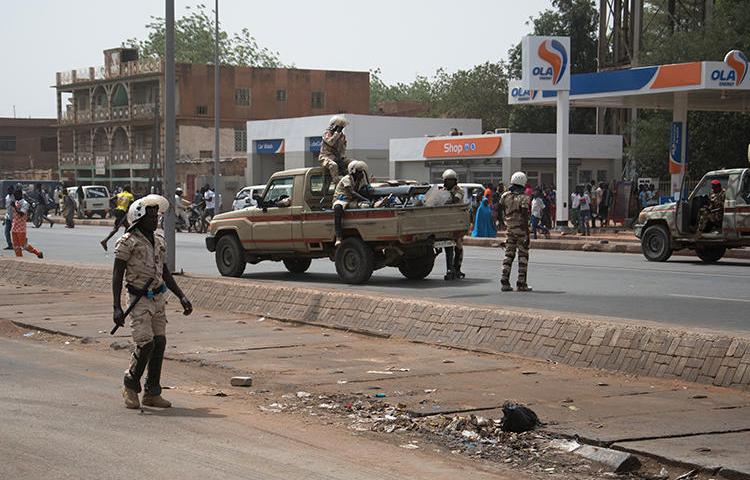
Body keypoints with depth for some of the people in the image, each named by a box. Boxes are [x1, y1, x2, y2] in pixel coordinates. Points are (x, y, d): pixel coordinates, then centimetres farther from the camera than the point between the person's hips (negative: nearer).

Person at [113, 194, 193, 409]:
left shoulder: (159, 240, 11)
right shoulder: (128, 242, -11)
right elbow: (117, 275, -11)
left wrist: (182, 297, 14)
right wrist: (116, 308, -18)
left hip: (158, 298, 7)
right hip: (139, 300, -7)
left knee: (159, 343, 3)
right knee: (146, 344, -14)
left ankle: (152, 393, 13)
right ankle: (130, 386, 8)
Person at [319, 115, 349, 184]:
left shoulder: (342, 135, 14)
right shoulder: (327, 133, -4)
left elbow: (343, 148, 12)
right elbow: (330, 142, -23)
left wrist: (343, 157, -5)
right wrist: (337, 133, -22)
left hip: (338, 157, 6)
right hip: (326, 157, -6)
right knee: (333, 165, -39)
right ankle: (337, 183, -44)